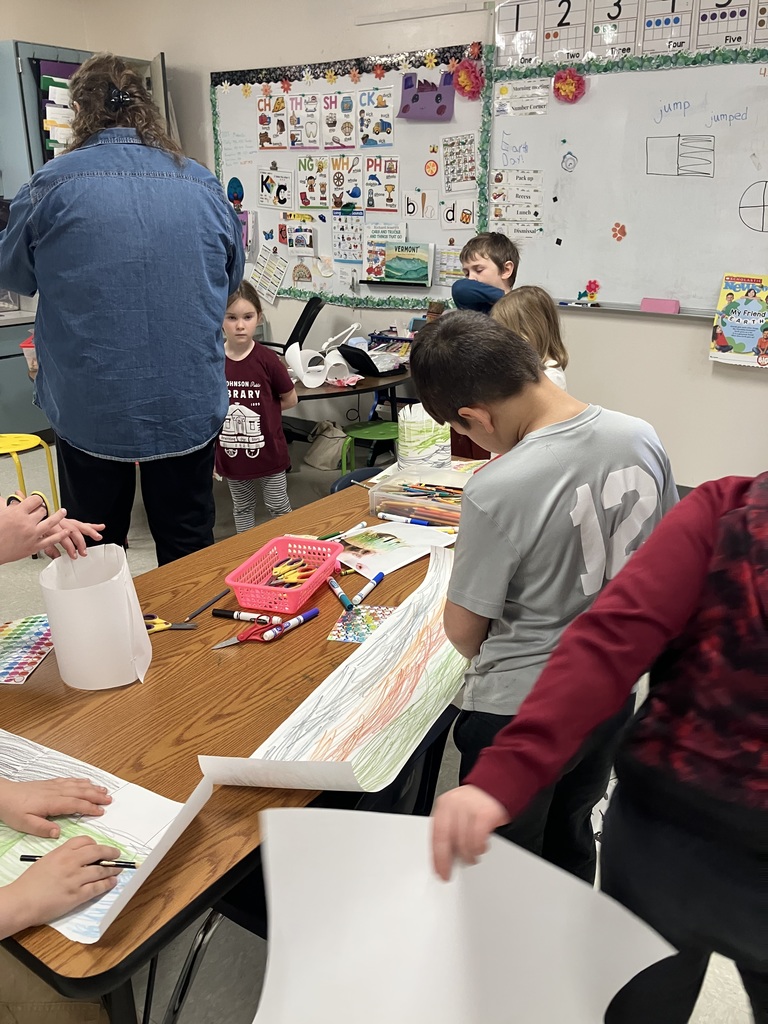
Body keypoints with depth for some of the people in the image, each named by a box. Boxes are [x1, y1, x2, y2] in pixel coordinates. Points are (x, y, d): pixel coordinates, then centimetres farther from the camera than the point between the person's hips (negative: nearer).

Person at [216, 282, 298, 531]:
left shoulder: (266, 360, -14)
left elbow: (290, 399, -1)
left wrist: (258, 410, -4)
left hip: (268, 451, -2)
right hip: (231, 453, 2)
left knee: (279, 507, 12)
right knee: (242, 508, 20)